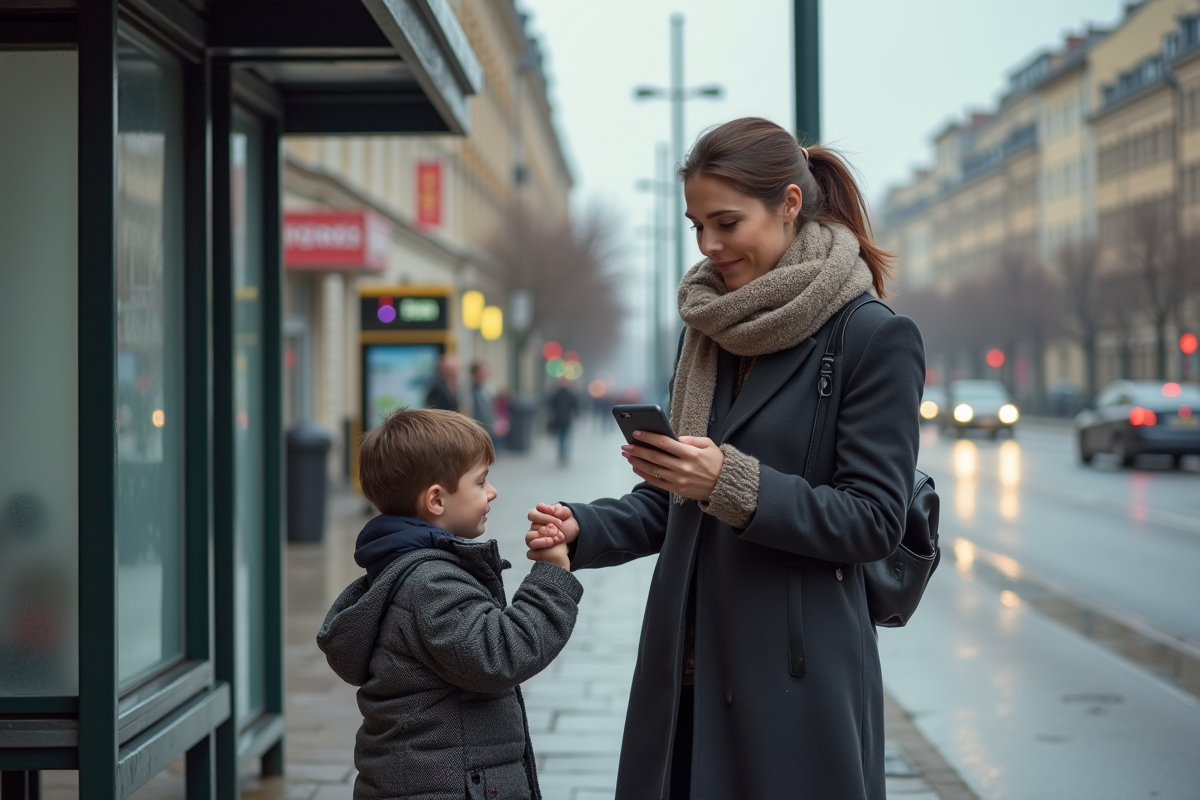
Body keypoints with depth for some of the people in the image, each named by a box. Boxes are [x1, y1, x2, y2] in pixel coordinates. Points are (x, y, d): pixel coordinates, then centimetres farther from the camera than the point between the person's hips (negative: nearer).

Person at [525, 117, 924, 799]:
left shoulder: (876, 339, -8)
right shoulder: (712, 328, 11)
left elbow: (874, 521, -13)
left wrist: (731, 481, -23)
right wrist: (584, 530, -2)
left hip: (798, 679, -6)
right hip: (689, 672, 6)